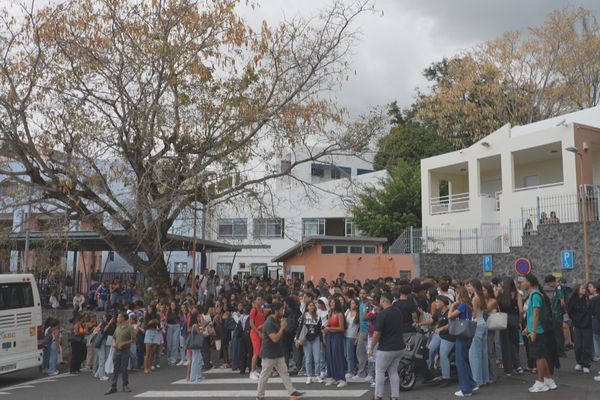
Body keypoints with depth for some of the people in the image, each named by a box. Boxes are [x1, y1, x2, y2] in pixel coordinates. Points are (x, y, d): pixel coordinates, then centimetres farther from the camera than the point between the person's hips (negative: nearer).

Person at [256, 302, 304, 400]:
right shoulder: (269, 323, -22)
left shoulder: (277, 321, 8)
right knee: (264, 376, 3)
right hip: (269, 354, -9)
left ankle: (292, 391, 10)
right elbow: (275, 338, -28)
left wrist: (283, 327, 0)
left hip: (278, 353, 9)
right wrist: (282, 327, -20)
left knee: (284, 373, 8)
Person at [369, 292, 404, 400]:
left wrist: (371, 347, -7)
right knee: (393, 371, 14)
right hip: (399, 347, 7)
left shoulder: (382, 314, -17)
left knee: (380, 372, 6)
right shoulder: (398, 312, 7)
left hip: (386, 348, -7)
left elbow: (377, 333, -17)